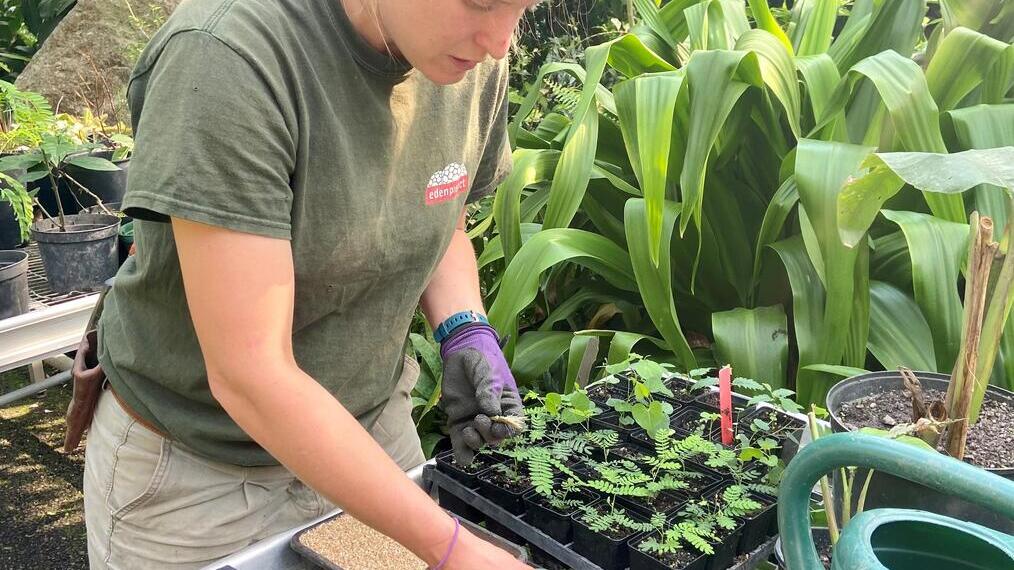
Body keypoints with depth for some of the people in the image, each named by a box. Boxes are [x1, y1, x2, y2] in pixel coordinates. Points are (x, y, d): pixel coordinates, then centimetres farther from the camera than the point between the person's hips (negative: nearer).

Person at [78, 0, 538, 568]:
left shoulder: (477, 63, -10)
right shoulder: (230, 56, -29)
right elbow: (248, 374, -30)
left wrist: (468, 334, -12)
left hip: (366, 432, 5)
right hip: (194, 469, -4)